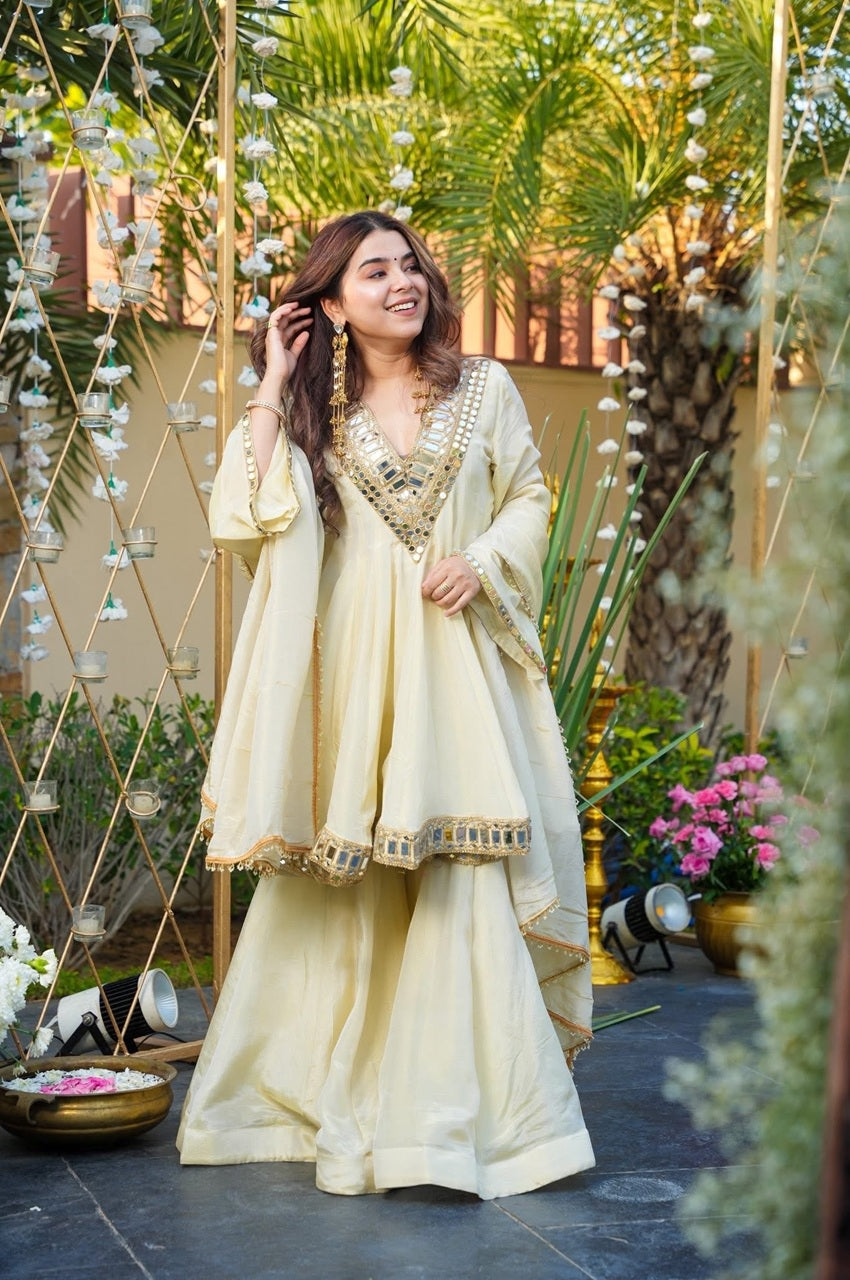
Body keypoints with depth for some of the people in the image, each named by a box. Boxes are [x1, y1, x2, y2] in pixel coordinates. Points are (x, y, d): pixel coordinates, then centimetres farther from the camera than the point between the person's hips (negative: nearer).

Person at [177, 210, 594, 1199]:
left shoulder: (483, 391, 9)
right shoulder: (314, 411, 9)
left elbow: (529, 499, 11)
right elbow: (250, 515, -6)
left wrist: (483, 560, -8)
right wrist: (272, 387, -3)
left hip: (458, 663, 0)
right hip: (352, 670, 1)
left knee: (467, 879, -6)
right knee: (346, 884, 3)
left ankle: (470, 1106, 2)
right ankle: (339, 1092, 17)